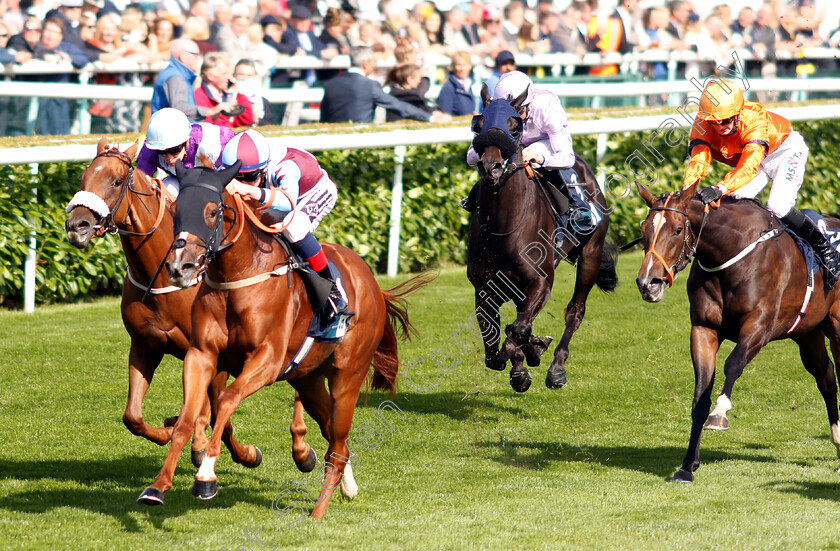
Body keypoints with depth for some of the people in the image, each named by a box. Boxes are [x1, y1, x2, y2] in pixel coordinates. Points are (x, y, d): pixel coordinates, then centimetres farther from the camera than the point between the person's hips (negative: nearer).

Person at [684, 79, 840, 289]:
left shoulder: (755, 119, -41)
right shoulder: (702, 125, -27)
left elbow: (749, 165, -54)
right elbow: (698, 160, -40)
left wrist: (720, 188, -70)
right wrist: (686, 191, -61)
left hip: (786, 150, -6)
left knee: (778, 207, -23)